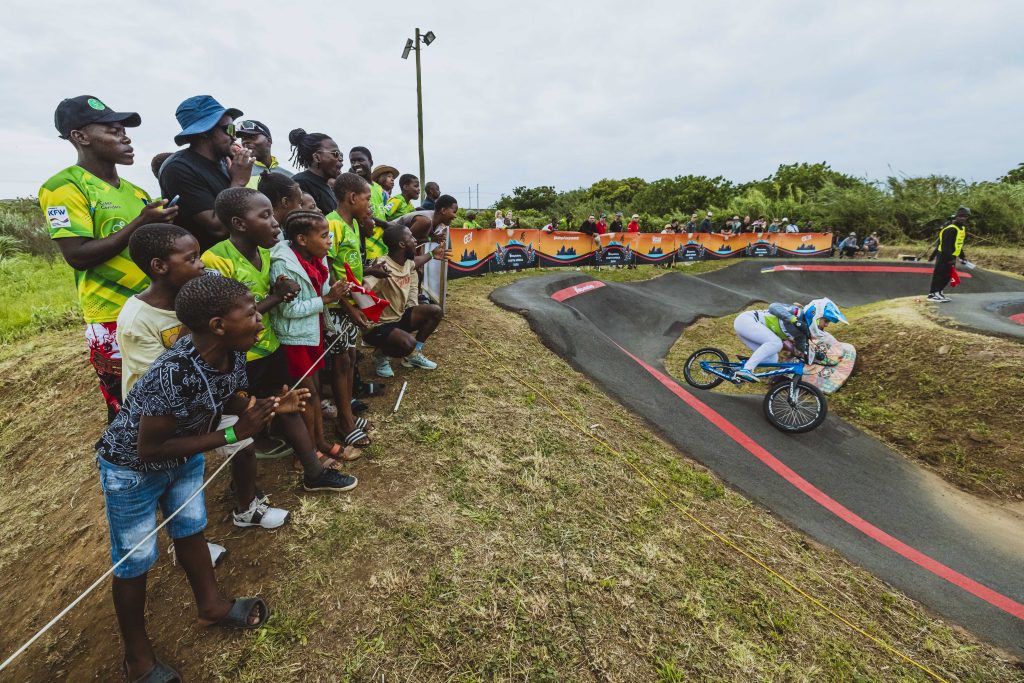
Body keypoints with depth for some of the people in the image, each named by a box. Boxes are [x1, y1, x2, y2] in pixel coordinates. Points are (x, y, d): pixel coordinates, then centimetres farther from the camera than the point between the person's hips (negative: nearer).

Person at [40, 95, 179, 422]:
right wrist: (139, 224, -19)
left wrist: (162, 224, 2)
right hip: (114, 321, -6)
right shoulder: (64, 187, -6)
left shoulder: (136, 191, 14)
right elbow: (78, 257, -15)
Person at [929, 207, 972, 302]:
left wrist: (962, 256, 22)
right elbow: (946, 245, -23)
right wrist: (950, 258, -25)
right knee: (939, 274, -8)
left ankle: (938, 292, 19)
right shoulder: (951, 229, -19)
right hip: (943, 256, -10)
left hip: (951, 256, 10)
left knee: (947, 275, 12)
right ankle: (932, 294, -7)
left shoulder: (962, 228, 13)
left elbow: (959, 244, 23)